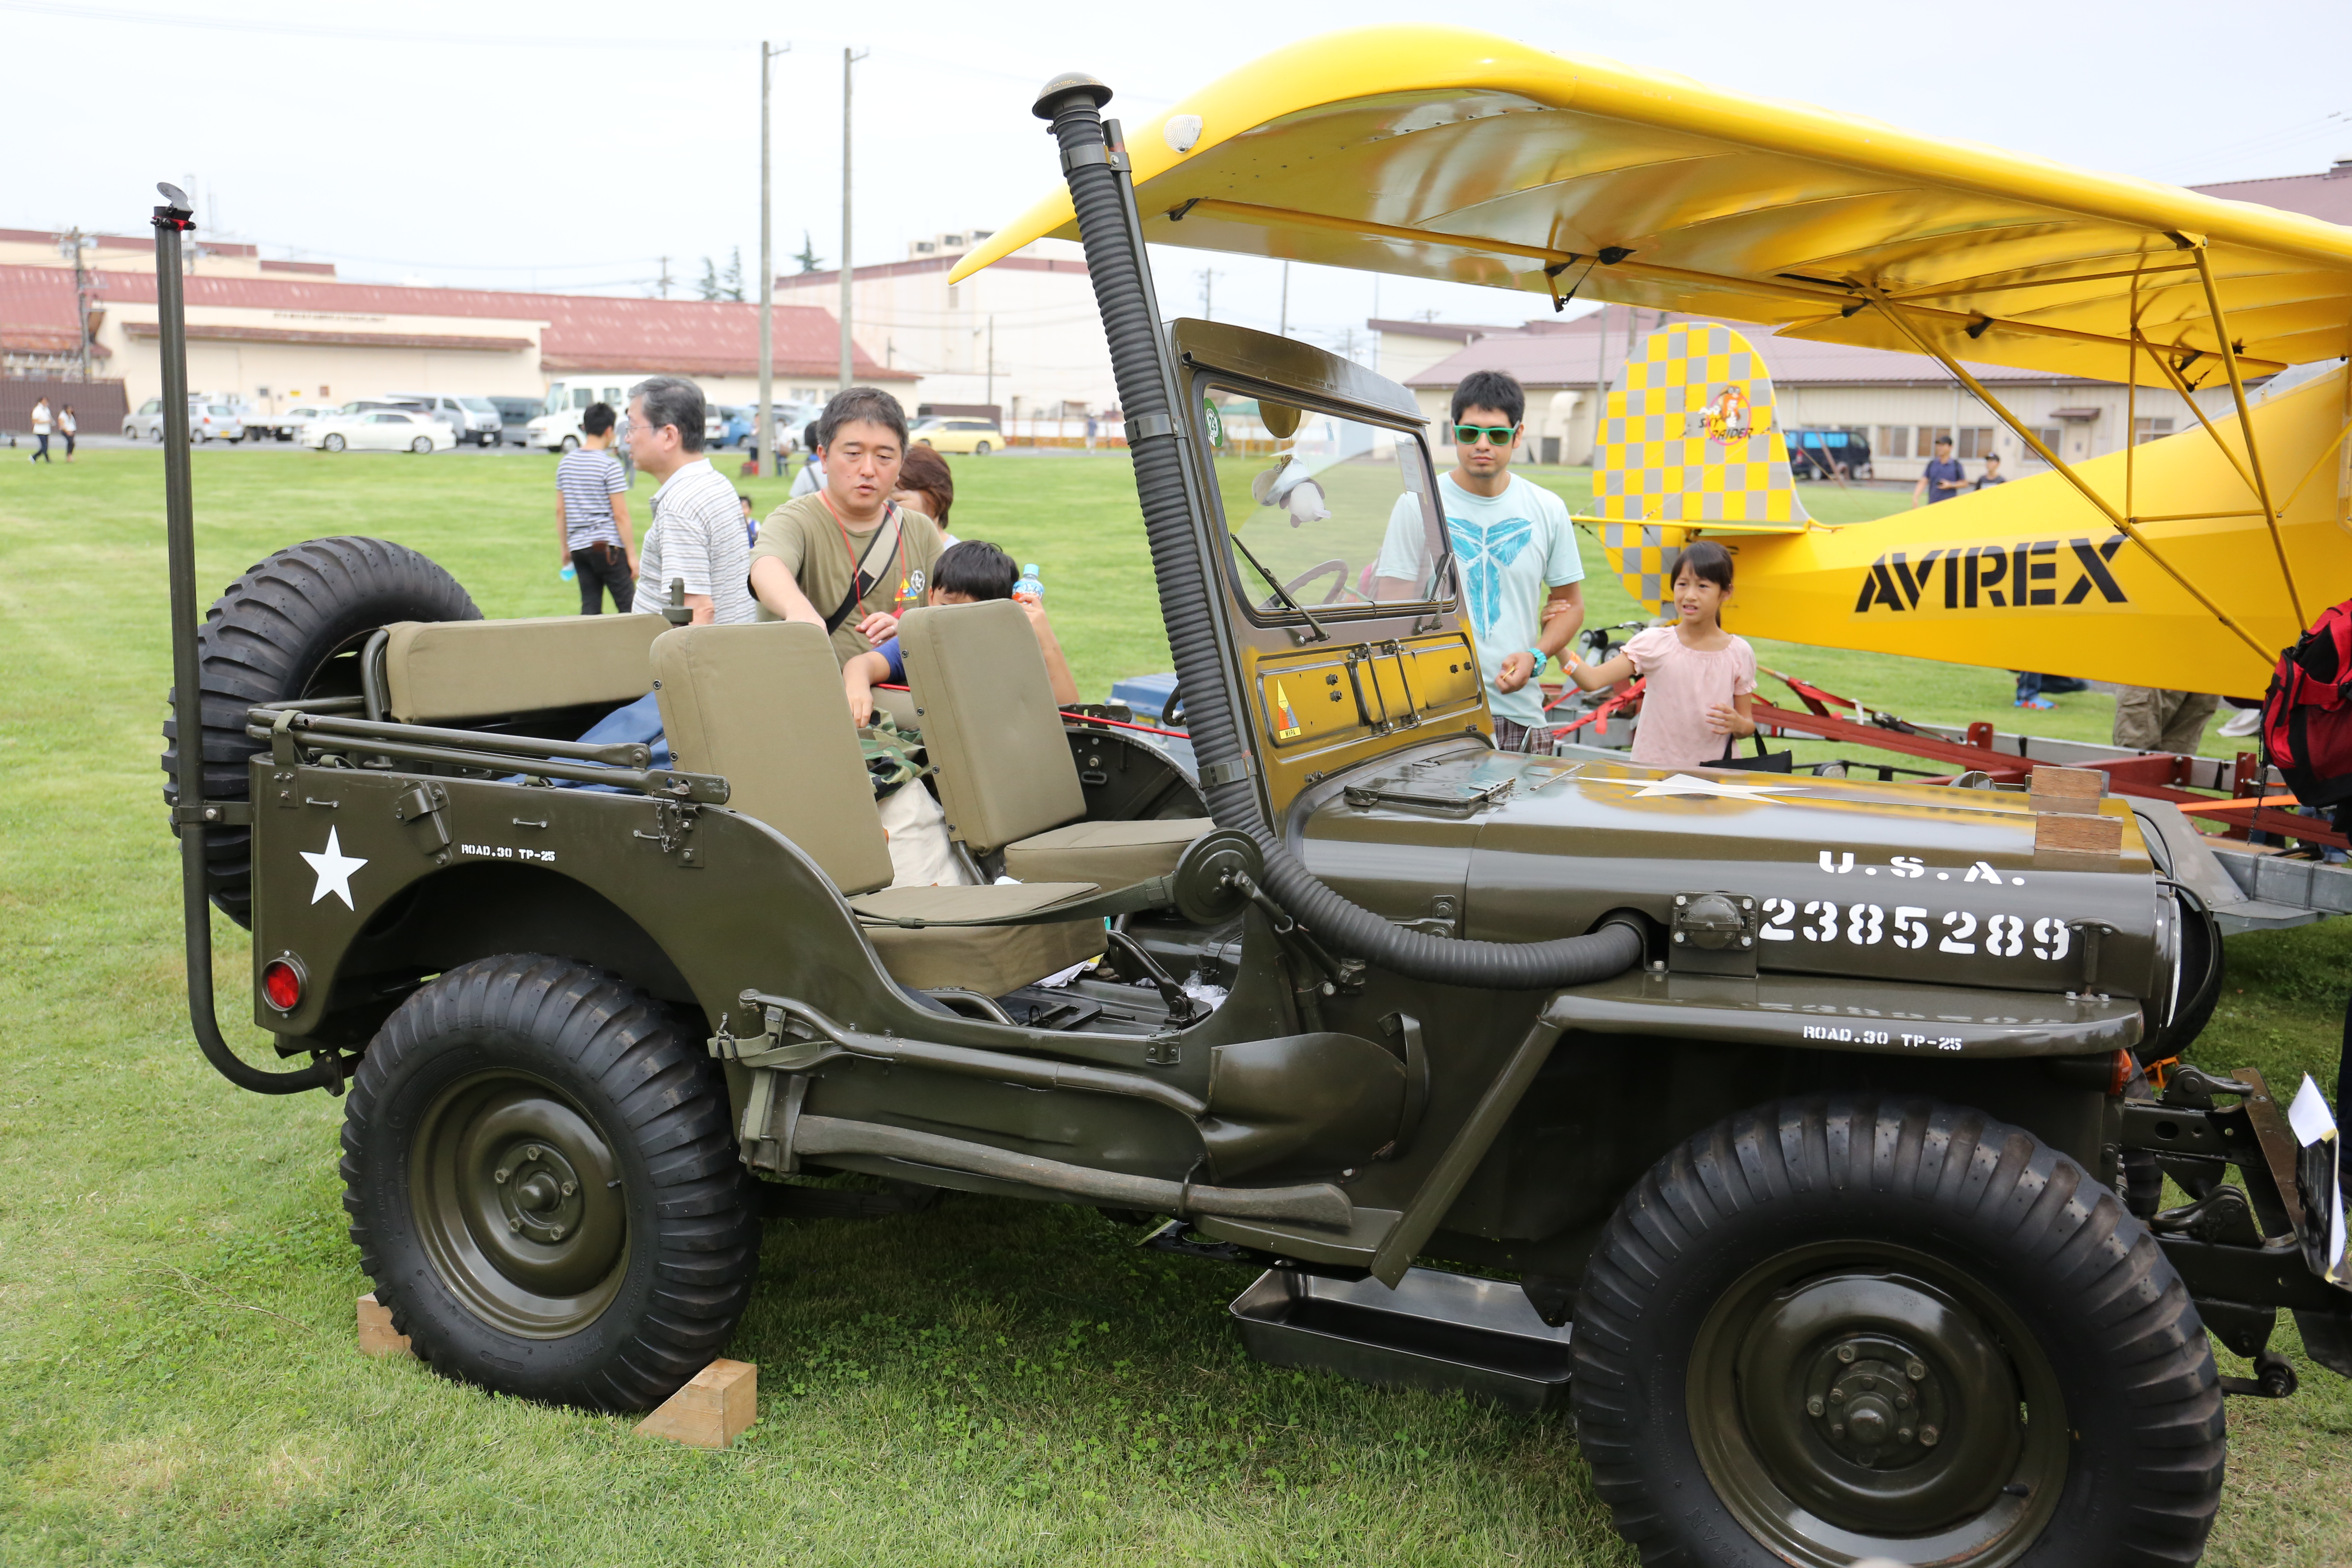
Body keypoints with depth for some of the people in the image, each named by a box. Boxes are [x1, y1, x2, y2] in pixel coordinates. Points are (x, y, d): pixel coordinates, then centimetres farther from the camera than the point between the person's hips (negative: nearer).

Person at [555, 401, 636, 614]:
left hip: (579, 547, 6)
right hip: (608, 545, -6)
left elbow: (560, 511, 13)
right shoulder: (610, 465, -10)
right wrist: (632, 555, -7)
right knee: (628, 608, -1)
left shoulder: (566, 463, 9)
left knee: (590, 609, 7)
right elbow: (620, 515, -11)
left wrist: (564, 547, 22)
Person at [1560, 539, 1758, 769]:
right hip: (1652, 772, -2)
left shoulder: (1739, 653, 4)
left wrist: (1739, 725, -10)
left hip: (1713, 776, 2)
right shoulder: (1655, 643, 0)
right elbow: (1592, 680, -9)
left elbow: (1748, 725, 13)